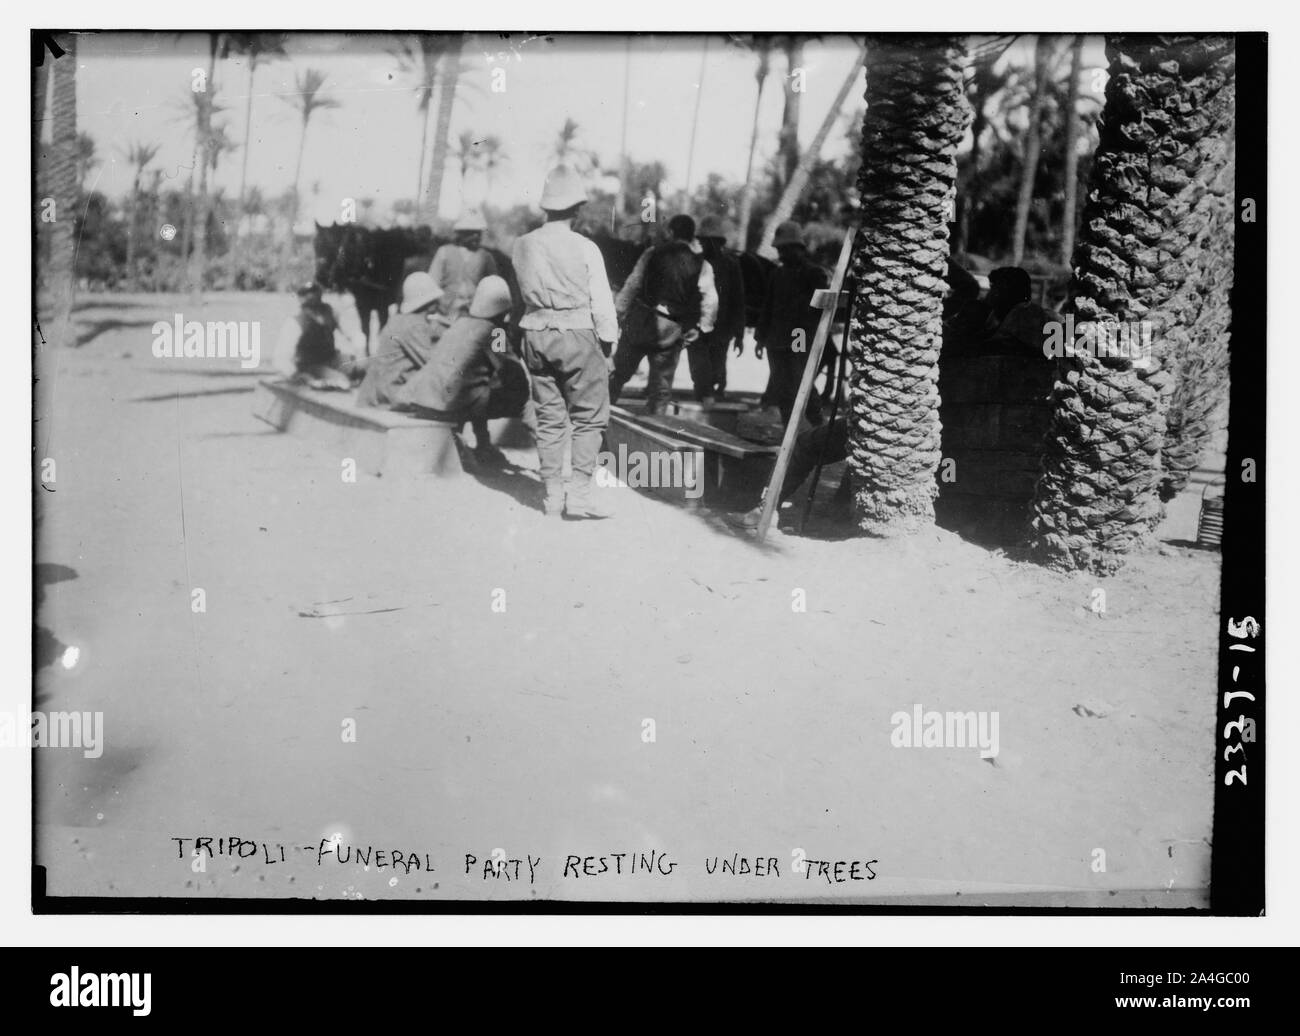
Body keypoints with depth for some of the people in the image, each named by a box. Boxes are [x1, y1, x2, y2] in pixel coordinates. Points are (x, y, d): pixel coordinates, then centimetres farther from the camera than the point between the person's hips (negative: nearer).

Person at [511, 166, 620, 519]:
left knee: (549, 417, 11)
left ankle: (553, 494, 14)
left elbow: (526, 293, 9)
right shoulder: (584, 248, -10)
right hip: (578, 334, -5)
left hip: (536, 334, 5)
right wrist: (607, 344, 2)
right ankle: (578, 493, -1)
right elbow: (601, 302, -7)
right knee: (589, 417, 5)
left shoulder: (522, 247, 3)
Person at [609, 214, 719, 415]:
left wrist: (619, 312, 6)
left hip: (640, 321, 0)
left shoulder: (652, 253, 0)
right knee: (661, 385, 11)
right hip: (671, 331, 0)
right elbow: (711, 299, -9)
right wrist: (701, 327, 1)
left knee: (620, 372, 16)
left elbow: (632, 284, -1)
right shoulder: (701, 265, 0)